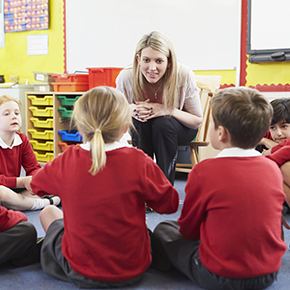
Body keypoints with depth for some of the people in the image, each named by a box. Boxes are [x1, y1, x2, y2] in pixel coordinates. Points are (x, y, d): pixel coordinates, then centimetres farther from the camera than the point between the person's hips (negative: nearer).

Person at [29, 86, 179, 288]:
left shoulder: (66, 162, -16)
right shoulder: (139, 162, -19)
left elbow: (36, 185, 5)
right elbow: (170, 204, -6)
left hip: (81, 272, 0)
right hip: (133, 269, 1)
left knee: (48, 213, 25)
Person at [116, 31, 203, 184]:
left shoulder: (184, 75, -27)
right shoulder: (125, 78, -24)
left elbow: (197, 120, -17)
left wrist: (168, 110, -35)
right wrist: (130, 110, -29)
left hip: (181, 129, -1)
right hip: (142, 132, 1)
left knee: (162, 123, -34)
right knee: (140, 119, -33)